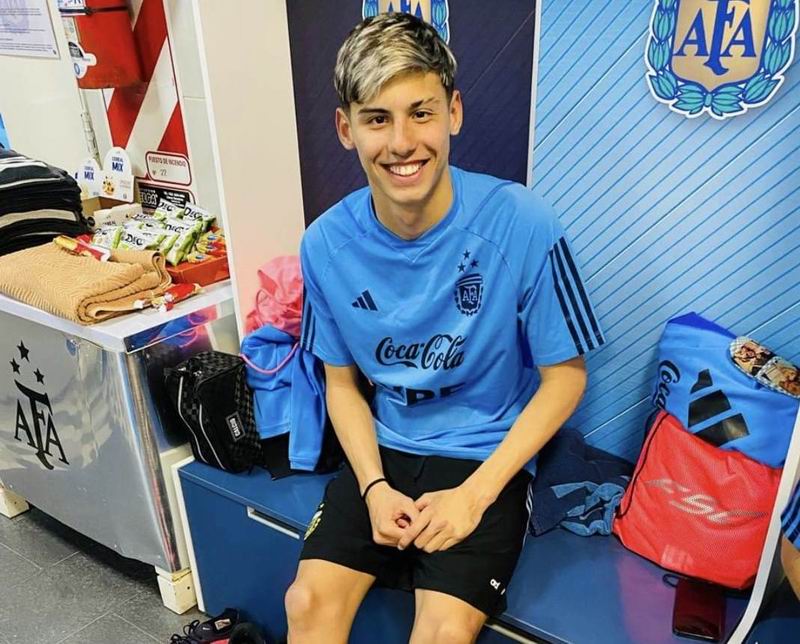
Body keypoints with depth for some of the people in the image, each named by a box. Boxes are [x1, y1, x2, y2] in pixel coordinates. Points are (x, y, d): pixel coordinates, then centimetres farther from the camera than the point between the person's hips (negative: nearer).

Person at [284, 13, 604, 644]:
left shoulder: (522, 225, -19)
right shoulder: (326, 243, -9)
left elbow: (565, 376, -9)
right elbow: (342, 380, 4)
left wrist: (476, 492, -15)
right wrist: (373, 486, -10)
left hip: (487, 456, -2)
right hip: (383, 452, 3)